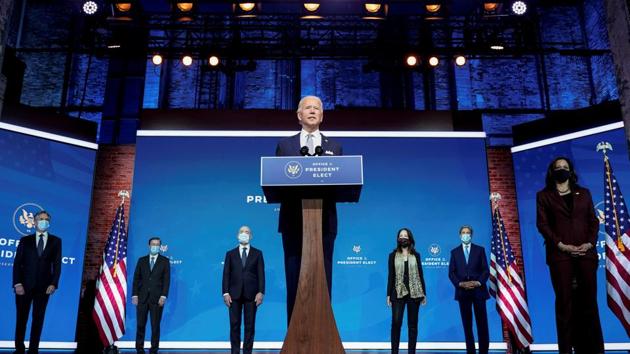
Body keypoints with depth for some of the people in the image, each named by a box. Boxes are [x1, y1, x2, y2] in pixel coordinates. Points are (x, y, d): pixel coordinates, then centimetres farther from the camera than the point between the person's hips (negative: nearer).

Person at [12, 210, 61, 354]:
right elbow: (17, 263, 2)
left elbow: (57, 264, 2)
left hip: (43, 286, 0)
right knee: (21, 318, 6)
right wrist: (17, 283, -9)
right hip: (24, 285, 0)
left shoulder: (56, 241, 8)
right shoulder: (25, 240, 8)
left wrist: (53, 284, -9)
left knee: (38, 319, 4)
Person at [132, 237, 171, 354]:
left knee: (155, 326, 2)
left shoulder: (165, 261, 4)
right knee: (141, 325, 4)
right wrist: (134, 295, -1)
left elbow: (166, 280, -1)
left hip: (157, 298, -2)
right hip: (142, 297, 2)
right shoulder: (142, 260, 11)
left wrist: (163, 296, -11)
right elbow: (136, 278, 8)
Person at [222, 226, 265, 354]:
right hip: (235, 294, 0)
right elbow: (226, 274, 4)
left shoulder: (257, 253, 8)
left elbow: (261, 274, 1)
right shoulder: (230, 254, 10)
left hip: (251, 294, 0)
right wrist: (225, 293, -5)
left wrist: (261, 292, -8)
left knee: (250, 325, 2)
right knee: (234, 325, 1)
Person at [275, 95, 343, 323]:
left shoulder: (335, 147, 14)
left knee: (323, 280, 2)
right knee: (295, 280, 2)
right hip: (294, 221, 0)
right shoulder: (285, 145, 12)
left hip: (324, 221, 1)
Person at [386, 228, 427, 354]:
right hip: (398, 293, -1)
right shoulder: (393, 255, 5)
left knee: (412, 324, 4)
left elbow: (420, 275, 8)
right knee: (396, 322, -11)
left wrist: (424, 293, 3)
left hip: (414, 293, 1)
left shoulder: (416, 255, 7)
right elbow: (390, 276, 3)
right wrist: (388, 295, -1)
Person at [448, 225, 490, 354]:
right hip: (462, 291, 1)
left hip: (478, 290, -1)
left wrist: (478, 282, -13)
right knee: (467, 324, 4)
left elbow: (486, 270, 1)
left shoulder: (480, 250, 7)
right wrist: (460, 284, -11)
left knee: (482, 323, 0)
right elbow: (451, 272, 5)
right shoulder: (454, 252, 10)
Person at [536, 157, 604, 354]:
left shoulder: (584, 193, 17)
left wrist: (590, 243, -5)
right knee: (564, 301, -2)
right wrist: (561, 245, -11)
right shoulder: (544, 195, 8)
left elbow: (593, 221, 12)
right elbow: (542, 224, -1)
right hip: (560, 254, -2)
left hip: (586, 252, 3)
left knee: (589, 300, 1)